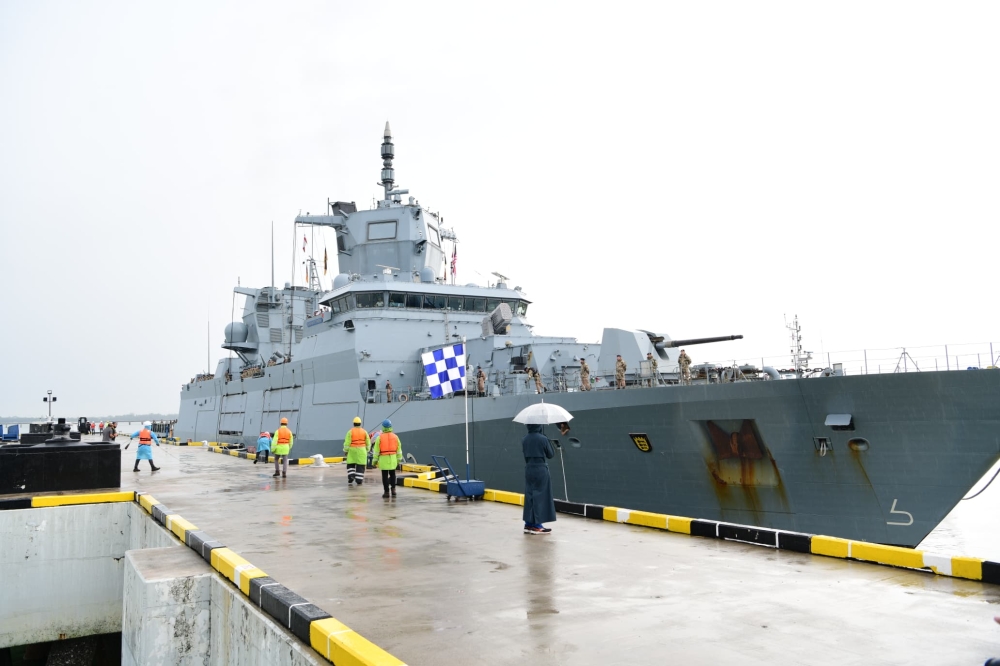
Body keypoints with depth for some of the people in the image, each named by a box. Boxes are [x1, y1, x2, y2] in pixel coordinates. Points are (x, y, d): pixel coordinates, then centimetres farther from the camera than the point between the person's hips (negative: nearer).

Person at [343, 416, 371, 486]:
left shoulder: (350, 431, -6)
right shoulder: (364, 431, 2)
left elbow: (347, 442, -9)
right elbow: (368, 443, 5)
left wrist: (345, 450, 1)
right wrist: (367, 450, 17)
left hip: (352, 450, -1)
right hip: (361, 451, 1)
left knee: (351, 465, 13)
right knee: (360, 466, 4)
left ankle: (351, 477, 0)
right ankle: (359, 481, 3)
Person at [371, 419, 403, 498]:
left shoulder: (379, 437, -6)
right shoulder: (395, 437, 1)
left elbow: (376, 450, -4)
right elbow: (399, 449, 5)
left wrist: (375, 460, 5)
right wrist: (399, 459, 14)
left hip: (383, 459, -2)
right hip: (393, 459, 2)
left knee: (385, 476, 4)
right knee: (392, 474, 18)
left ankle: (386, 492, 5)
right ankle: (393, 488, 7)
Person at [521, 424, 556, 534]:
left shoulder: (524, 440, 2)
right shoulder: (543, 439, -12)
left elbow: (525, 453, 11)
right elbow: (550, 454, -1)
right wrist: (550, 444, 15)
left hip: (529, 469, 5)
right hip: (541, 470, -5)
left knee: (529, 495, 11)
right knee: (540, 496, 1)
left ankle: (529, 523, 14)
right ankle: (537, 525, 3)